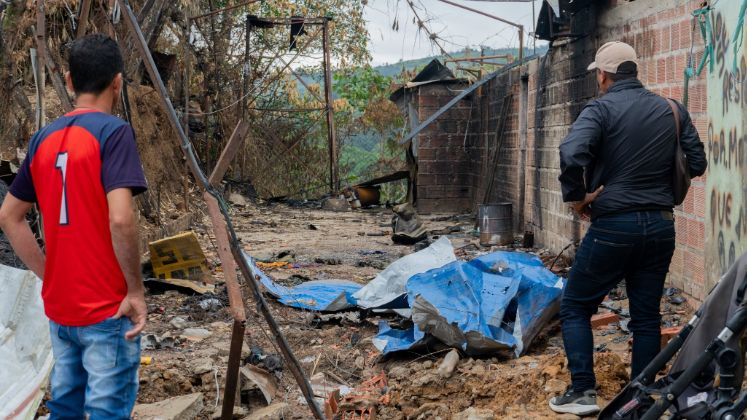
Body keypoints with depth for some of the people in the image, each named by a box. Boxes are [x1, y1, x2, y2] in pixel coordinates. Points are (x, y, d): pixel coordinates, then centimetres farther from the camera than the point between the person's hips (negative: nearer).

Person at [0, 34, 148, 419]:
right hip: (107, 310, -7)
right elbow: (120, 219, -24)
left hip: (59, 307, 7)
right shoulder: (113, 132, -13)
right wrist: (136, 290, -13)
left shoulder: (43, 138, 7)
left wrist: (48, 275, 13)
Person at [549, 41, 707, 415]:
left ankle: (583, 391, 3)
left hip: (614, 226, -5)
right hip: (660, 226, 5)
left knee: (574, 306, 9)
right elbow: (697, 164, 11)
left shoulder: (601, 109, -8)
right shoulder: (672, 111, 7)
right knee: (647, 316, 12)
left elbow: (572, 154, -25)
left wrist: (576, 196, -10)